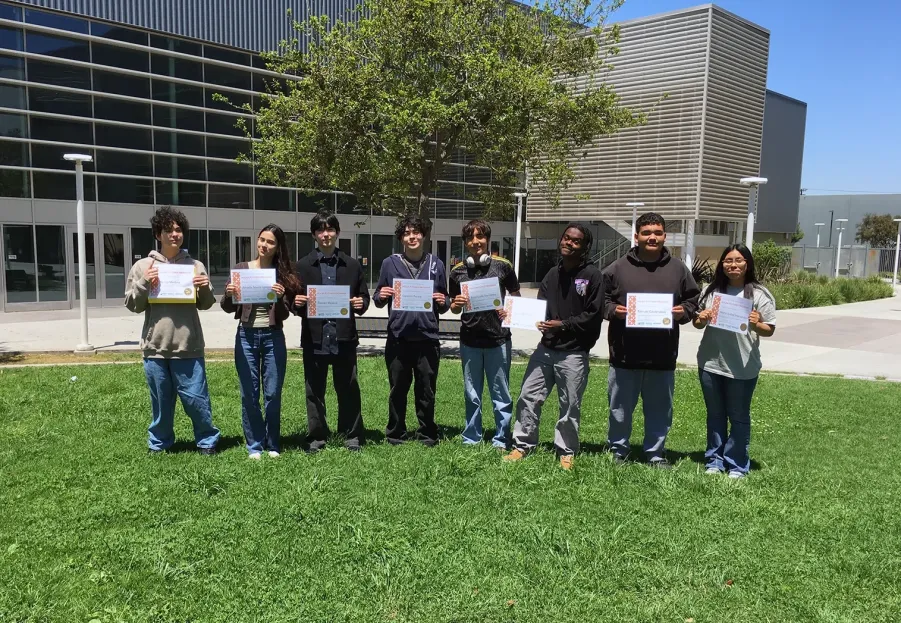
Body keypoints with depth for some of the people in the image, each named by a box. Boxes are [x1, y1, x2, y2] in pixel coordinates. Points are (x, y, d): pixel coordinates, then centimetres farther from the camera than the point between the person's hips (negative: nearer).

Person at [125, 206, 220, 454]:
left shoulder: (195, 266, 5)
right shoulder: (143, 266, 4)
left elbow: (205, 305, 10)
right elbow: (132, 305, 3)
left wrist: (205, 289, -10)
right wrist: (144, 283, -12)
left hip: (188, 346, 0)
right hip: (155, 346, 1)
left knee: (196, 398, 3)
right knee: (160, 401, 12)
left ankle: (207, 441, 19)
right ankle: (159, 444, 29)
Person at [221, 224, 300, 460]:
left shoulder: (283, 274, 2)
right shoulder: (241, 269, 3)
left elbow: (284, 315, -2)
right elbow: (228, 308, 4)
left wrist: (280, 297, -21)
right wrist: (228, 294, -17)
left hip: (273, 337, 0)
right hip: (246, 336, 1)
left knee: (273, 394, 5)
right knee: (249, 394, 6)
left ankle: (273, 444, 20)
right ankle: (254, 445, 19)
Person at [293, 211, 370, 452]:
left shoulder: (352, 265, 10)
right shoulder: (303, 266, 7)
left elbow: (364, 297, 12)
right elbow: (295, 301, 8)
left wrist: (360, 304, -9)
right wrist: (297, 303, -14)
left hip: (344, 337, 0)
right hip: (314, 337, 0)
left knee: (349, 389, 6)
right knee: (314, 391, 7)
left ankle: (352, 436, 18)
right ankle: (316, 437, 19)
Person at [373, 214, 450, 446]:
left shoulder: (436, 264, 8)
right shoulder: (390, 263, 5)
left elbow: (444, 303, 14)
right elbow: (378, 300, 10)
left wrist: (443, 302, -8)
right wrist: (381, 296, -12)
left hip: (427, 337, 1)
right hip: (398, 338, 0)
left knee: (426, 390, 7)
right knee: (398, 390, 8)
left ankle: (427, 434, 20)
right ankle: (395, 434, 21)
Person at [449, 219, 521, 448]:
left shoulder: (503, 266, -3)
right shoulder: (458, 271, 4)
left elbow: (516, 298, 6)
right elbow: (454, 308, 12)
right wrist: (457, 304, -11)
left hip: (498, 338, -2)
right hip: (469, 340, 2)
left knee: (500, 394, 7)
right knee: (472, 395, 12)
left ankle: (501, 440, 18)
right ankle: (471, 439, 24)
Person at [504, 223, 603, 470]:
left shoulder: (592, 275, -5)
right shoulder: (552, 274, 13)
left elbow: (593, 315, -10)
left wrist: (563, 325, -17)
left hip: (573, 353, -5)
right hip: (546, 348, 5)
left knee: (570, 406, 6)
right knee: (528, 397, 5)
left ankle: (566, 452, 22)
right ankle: (522, 445, 19)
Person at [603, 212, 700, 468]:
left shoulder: (678, 269, 5)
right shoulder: (618, 268, 0)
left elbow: (693, 299, 12)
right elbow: (600, 299, 6)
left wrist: (683, 312, -8)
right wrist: (612, 310, -13)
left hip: (663, 356, 1)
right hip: (625, 354, -1)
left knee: (660, 410, 12)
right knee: (620, 408, 10)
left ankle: (656, 454, 28)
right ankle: (618, 451, 27)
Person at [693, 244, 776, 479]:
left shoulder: (759, 294, -4)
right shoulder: (711, 290, 5)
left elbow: (769, 329, -4)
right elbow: (697, 323, 13)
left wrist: (756, 325, -25)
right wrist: (701, 320, -9)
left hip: (743, 367, -3)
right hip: (710, 363, 3)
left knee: (739, 417, 8)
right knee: (715, 415, 15)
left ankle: (737, 464, 19)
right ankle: (715, 460, 26)